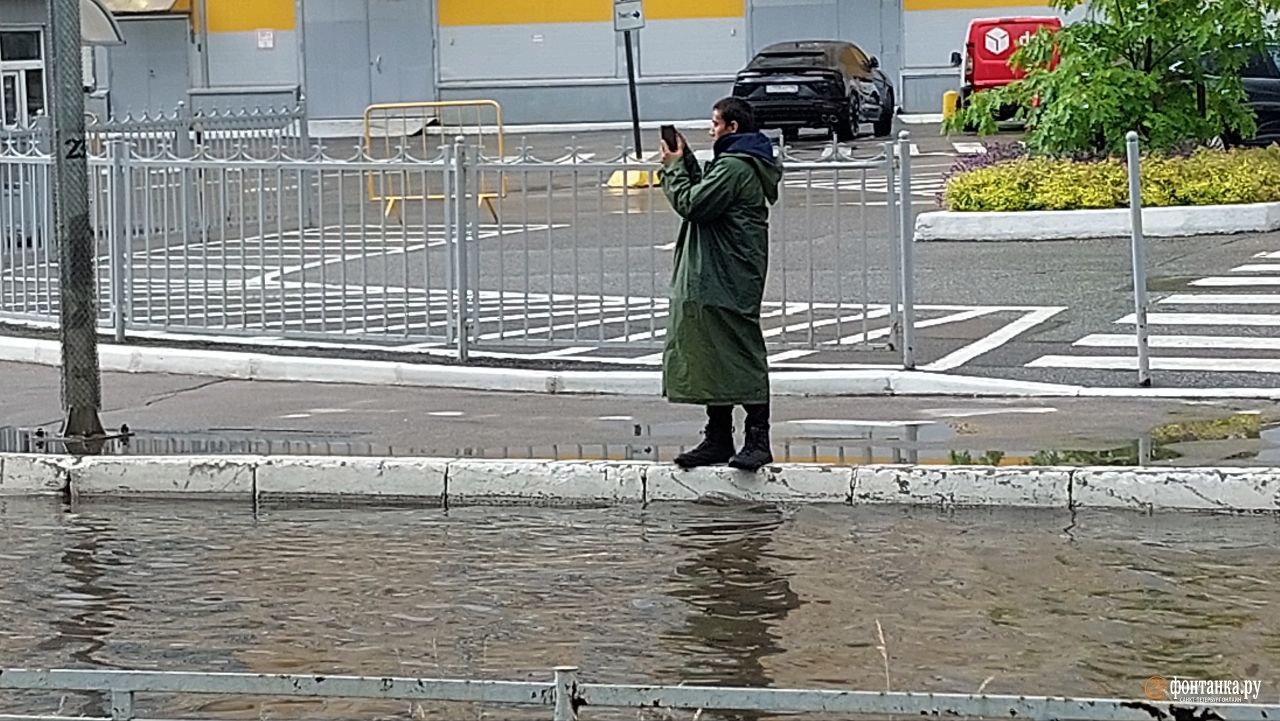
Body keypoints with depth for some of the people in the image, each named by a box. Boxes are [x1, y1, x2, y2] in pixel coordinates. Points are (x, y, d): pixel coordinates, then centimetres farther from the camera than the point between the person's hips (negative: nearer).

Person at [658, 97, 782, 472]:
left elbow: (691, 204, -18)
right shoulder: (743, 164, 19)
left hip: (726, 282, -11)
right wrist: (686, 161, 14)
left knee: (740, 356, -8)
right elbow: (706, 198, 22)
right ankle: (718, 438, 17)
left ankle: (758, 439, -6)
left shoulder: (734, 167, -16)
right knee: (714, 357, 12)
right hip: (715, 281, 11)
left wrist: (674, 167, -4)